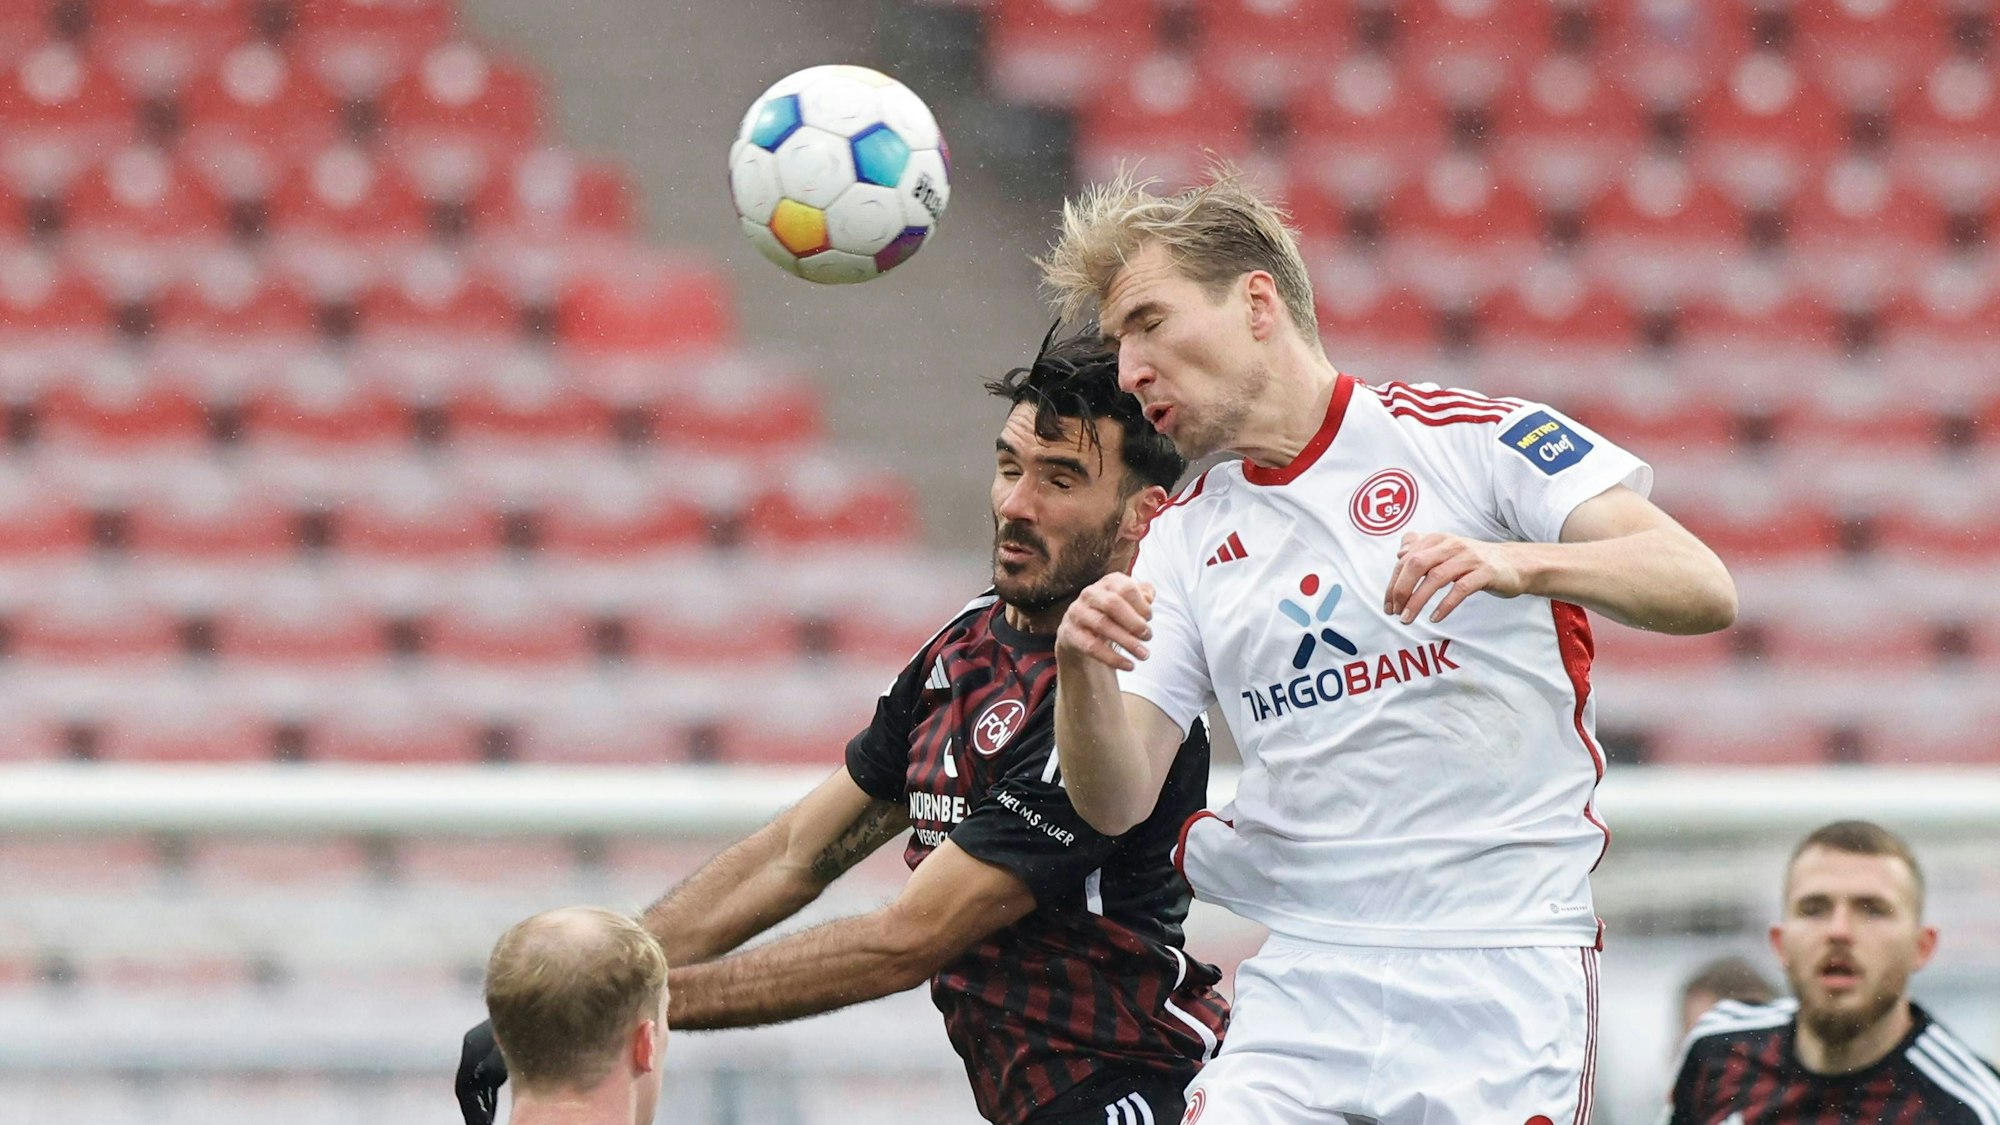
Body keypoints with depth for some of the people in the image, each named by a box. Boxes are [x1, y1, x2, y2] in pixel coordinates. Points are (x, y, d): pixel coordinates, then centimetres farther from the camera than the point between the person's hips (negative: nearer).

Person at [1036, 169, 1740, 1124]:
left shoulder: (1472, 438, -2)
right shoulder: (1185, 539, 14)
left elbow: (1702, 589, -12)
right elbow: (1115, 802, 8)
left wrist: (1521, 563, -30)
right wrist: (1083, 670, -13)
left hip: (1502, 974, -4)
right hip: (1303, 983, 4)